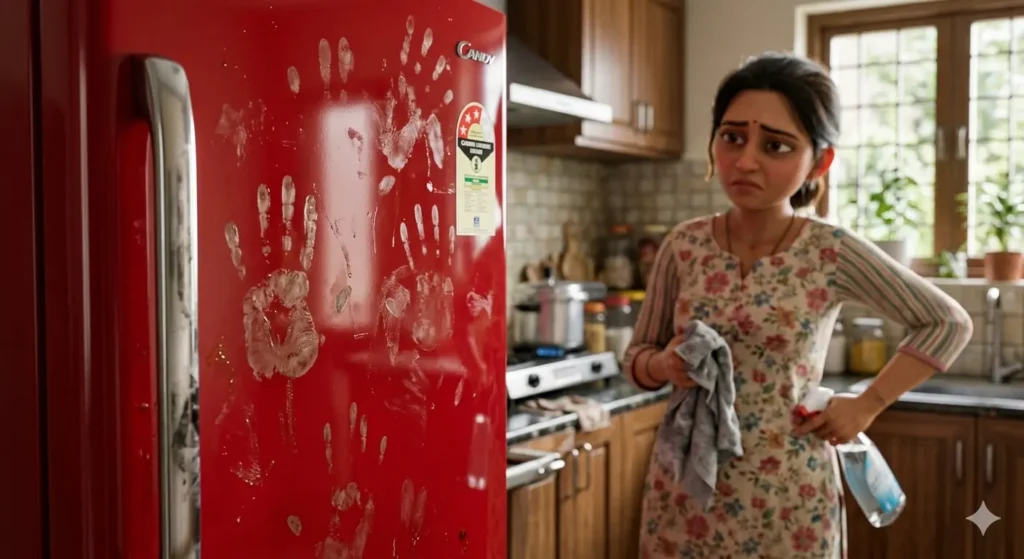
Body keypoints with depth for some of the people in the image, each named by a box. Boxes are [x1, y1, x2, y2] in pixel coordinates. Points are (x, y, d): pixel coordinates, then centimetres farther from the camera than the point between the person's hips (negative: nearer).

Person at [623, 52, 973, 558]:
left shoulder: (832, 253, -11)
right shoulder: (683, 246, -5)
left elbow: (948, 324, 1)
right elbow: (637, 358, 5)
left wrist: (867, 404, -4)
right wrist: (665, 364, -16)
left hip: (787, 500, -2)